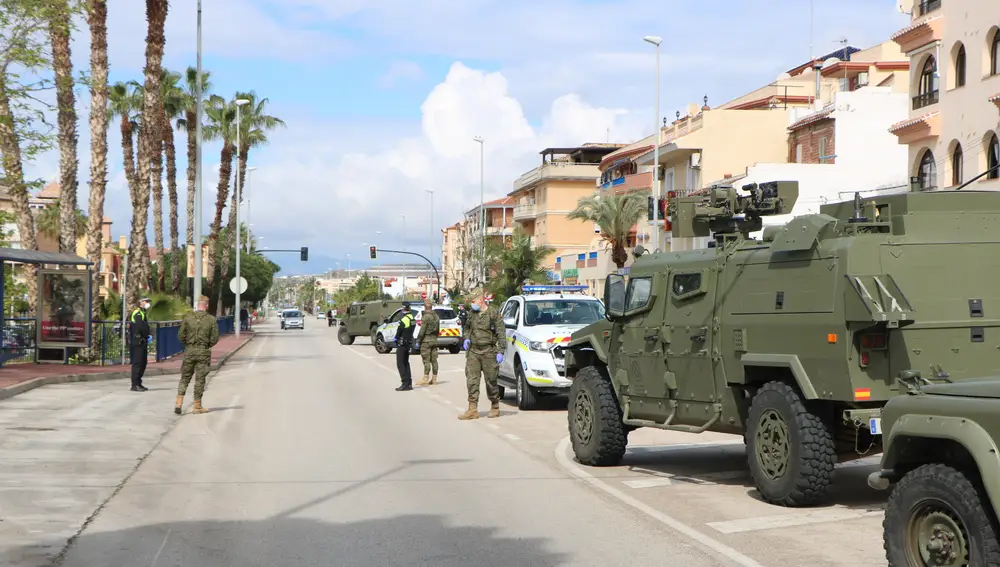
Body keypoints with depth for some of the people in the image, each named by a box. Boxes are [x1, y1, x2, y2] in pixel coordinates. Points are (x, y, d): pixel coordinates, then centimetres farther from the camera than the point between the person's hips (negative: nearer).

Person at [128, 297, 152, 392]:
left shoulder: (142, 313, 20)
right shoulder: (137, 313, -12)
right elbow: (142, 327, -24)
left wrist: (147, 336, 5)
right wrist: (147, 336, -12)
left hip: (142, 342, 10)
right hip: (137, 342, -10)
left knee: (142, 363, 13)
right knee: (137, 363, -8)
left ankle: (138, 383, 19)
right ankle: (135, 385, -7)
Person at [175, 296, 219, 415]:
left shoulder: (188, 317, -3)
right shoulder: (211, 319, -6)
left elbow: (181, 335, -3)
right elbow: (214, 338, -6)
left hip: (189, 351, 1)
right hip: (204, 352, -1)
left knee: (185, 377, 11)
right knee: (200, 379, 5)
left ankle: (179, 402, 0)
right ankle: (197, 406, 9)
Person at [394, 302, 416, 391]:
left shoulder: (403, 320, -21)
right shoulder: (413, 319, 7)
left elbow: (398, 333, -14)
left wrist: (396, 338, 5)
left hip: (402, 344, -9)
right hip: (409, 343, 9)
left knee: (400, 364, -5)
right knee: (406, 363, 17)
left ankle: (405, 384, -11)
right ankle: (409, 383, 17)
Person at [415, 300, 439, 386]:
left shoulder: (426, 317, -14)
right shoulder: (436, 317, 11)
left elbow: (422, 331, -16)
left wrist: (418, 341, -10)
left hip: (426, 340, -7)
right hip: (434, 340, 7)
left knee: (426, 360, -8)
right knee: (434, 360, 8)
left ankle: (425, 379, -10)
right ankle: (434, 379, 11)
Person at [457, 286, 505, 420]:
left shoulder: (494, 314, -3)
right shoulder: (471, 314, 12)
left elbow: (501, 334, -4)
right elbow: (466, 328, 28)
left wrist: (500, 351, -11)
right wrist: (465, 338, 8)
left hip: (488, 351, -5)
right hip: (473, 351, 5)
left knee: (491, 381, 2)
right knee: (471, 380, -4)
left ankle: (495, 407, 18)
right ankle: (473, 409, -4)